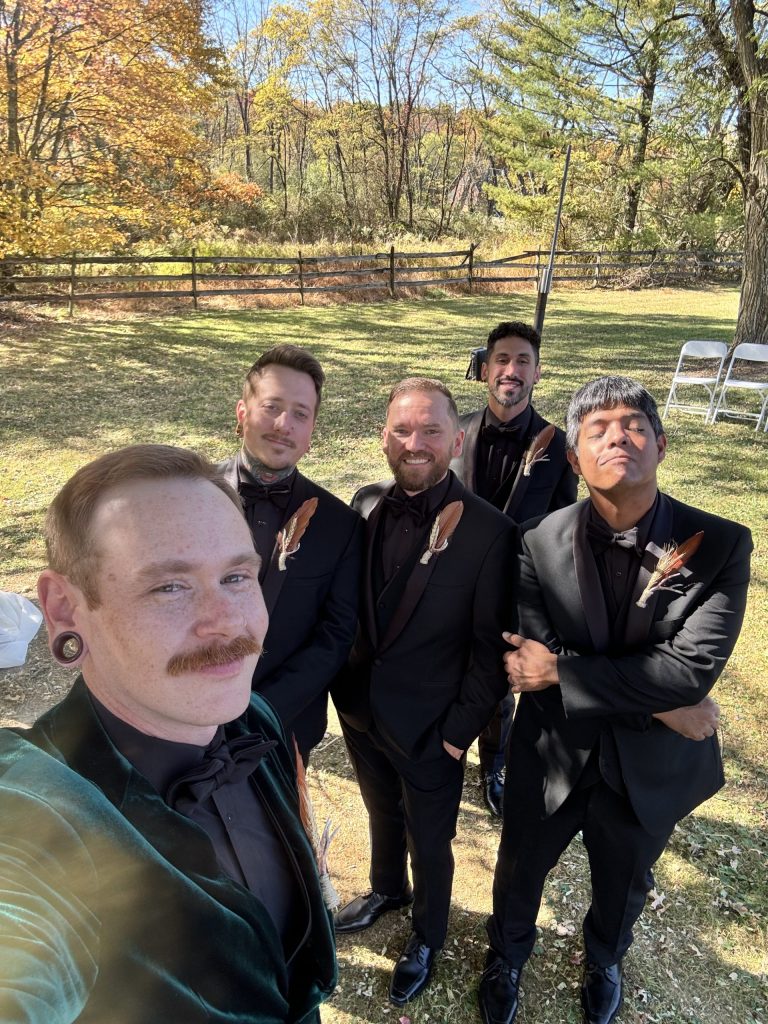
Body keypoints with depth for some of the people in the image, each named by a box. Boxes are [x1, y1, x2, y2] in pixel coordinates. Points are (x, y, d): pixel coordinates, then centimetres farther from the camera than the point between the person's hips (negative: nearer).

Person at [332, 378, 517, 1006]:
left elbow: (492, 648, -16)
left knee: (429, 843, 20)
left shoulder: (488, 531, -22)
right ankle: (387, 891, 59)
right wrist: (344, 683, 4)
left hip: (430, 729, -4)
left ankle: (427, 939, 49)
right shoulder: (367, 505, -7)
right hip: (361, 709, 5)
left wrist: (459, 731, -13)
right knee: (382, 812, 29)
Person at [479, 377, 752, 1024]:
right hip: (553, 756, 0)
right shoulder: (541, 542, -17)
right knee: (520, 872, 24)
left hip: (651, 769, 1)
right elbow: (533, 664, -22)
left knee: (623, 886, 28)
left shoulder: (720, 546, -18)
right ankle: (507, 955, 59)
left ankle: (604, 960, 64)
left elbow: (692, 667, -26)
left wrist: (560, 669, -26)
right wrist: (664, 705, -23)